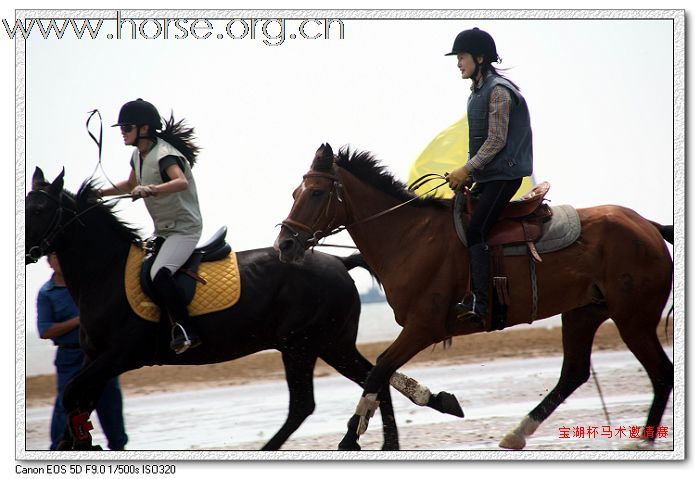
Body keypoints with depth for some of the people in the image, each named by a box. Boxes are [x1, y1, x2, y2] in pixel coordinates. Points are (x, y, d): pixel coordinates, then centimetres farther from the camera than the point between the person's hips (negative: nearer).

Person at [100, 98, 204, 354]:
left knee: (160, 273, -31)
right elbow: (131, 184, 29)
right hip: (161, 230, 10)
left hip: (184, 229, -10)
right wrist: (100, 193, 20)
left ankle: (186, 331, -27)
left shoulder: (164, 155, -21)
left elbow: (181, 182, -41)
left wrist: (152, 189, -55)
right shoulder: (139, 154, 8)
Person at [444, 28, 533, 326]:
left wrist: (467, 170, -18)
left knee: (475, 231, -22)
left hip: (503, 175, -10)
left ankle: (479, 303, -30)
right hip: (486, 177, 10)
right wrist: (466, 177, 11)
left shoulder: (498, 90, -11)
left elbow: (497, 140, -17)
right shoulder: (478, 93, 18)